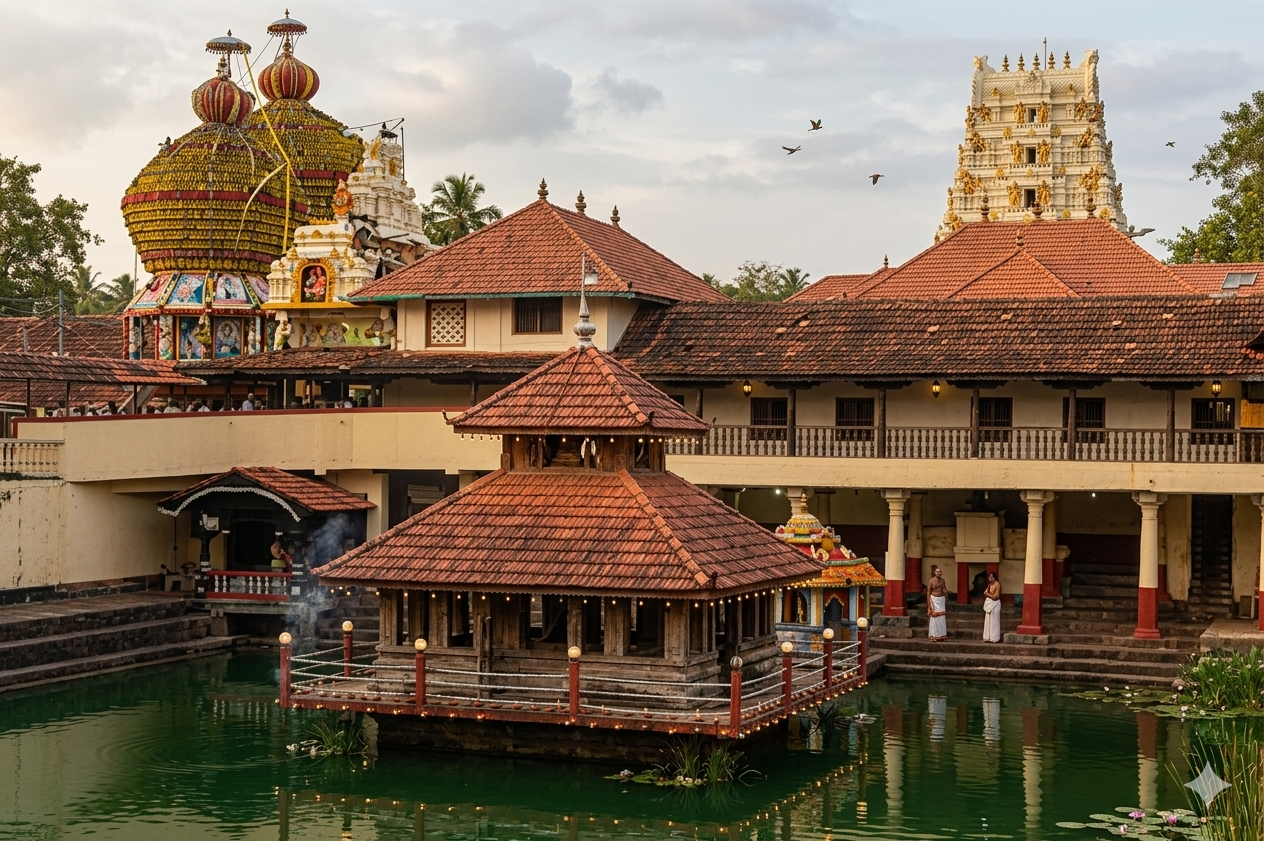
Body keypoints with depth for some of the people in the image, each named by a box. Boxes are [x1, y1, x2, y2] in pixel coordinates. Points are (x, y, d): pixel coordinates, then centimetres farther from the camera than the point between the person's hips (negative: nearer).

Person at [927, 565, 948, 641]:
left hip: (941, 600, 5)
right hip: (934, 599, -4)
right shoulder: (931, 581, -8)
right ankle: (934, 636, 2)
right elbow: (928, 592, -6)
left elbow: (945, 591, 14)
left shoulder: (942, 580, 6)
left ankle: (941, 635, 9)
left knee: (941, 617, 3)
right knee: (934, 617, -4)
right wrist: (929, 604, -10)